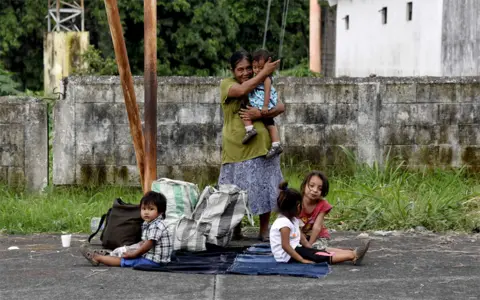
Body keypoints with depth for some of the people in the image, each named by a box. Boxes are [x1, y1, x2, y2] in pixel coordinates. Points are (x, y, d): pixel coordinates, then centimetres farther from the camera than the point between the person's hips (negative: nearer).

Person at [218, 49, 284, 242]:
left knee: (264, 189, 5)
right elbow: (242, 90, -21)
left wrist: (261, 114, -18)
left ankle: (264, 231, 16)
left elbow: (280, 107, -1)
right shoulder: (227, 84, 2)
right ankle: (235, 229, 19)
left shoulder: (263, 86, 11)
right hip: (237, 148, -3)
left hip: (261, 146, 3)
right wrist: (265, 72, -13)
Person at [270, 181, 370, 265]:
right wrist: (302, 259, -27)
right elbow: (285, 245, -26)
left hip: (295, 249, 11)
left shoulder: (293, 220, 14)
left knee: (325, 251, 0)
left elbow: (302, 239, 13)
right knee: (324, 256, -15)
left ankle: (352, 253, -8)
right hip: (288, 256, -11)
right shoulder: (284, 223, -20)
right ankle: (353, 256, -19)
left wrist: (311, 249, 0)